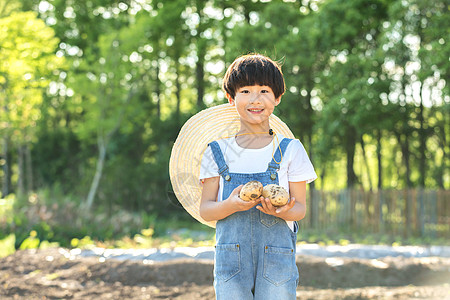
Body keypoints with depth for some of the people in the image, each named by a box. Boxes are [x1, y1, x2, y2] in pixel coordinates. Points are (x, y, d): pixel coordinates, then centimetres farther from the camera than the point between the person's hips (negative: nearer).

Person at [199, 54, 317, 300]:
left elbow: (300, 208, 4)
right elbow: (205, 210, 4)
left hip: (277, 260, 0)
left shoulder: (290, 150, 5)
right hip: (230, 258, 1)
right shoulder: (218, 152, 7)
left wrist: (282, 211, -18)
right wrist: (232, 205, -17)